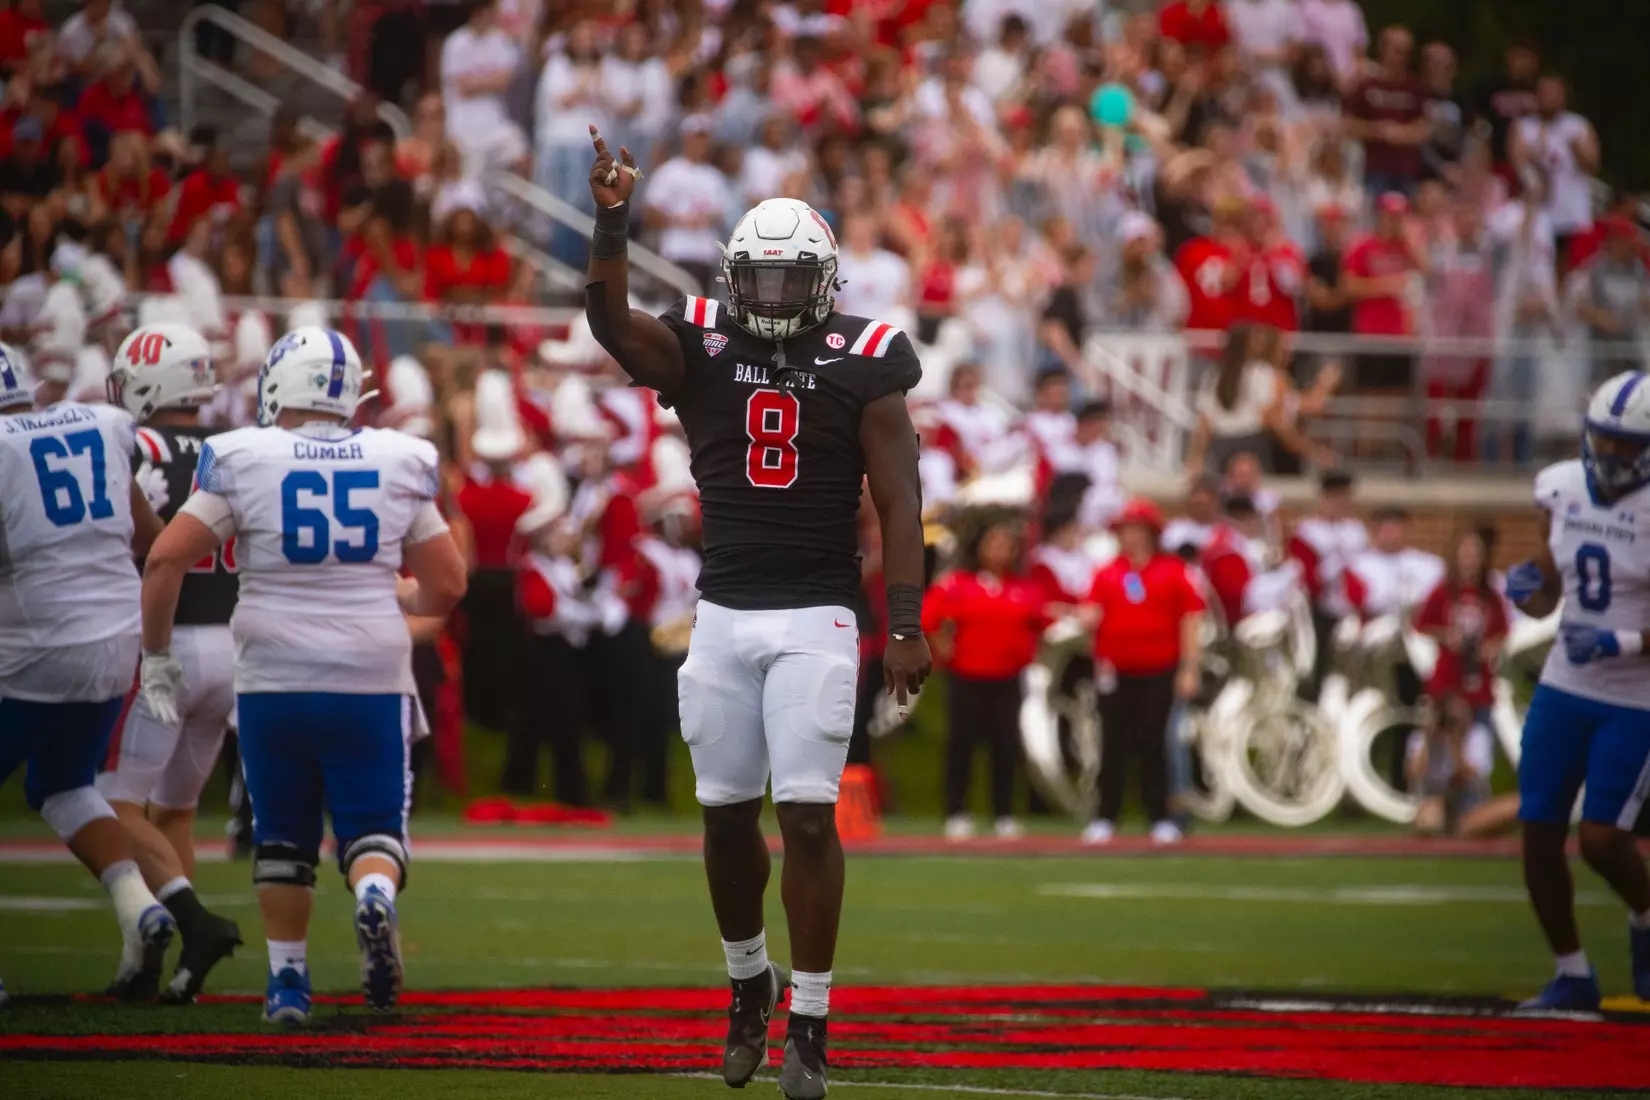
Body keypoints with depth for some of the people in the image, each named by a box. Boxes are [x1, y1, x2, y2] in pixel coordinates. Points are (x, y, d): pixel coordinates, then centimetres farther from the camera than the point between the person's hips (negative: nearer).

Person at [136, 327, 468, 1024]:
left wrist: (156, 656, 5)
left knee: (282, 837, 16)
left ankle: (287, 980, 16)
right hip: (372, 684, 0)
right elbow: (446, 586, 6)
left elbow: (166, 558, -8)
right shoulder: (400, 463, 2)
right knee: (373, 830, 7)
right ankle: (375, 897, -25)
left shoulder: (241, 460, -4)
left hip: (273, 684, 0)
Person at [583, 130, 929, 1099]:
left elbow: (899, 501, -4)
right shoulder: (698, 348, 3)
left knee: (809, 815, -8)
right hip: (724, 613, 3)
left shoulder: (863, 363, -2)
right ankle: (749, 979, 32)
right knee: (728, 812, 8)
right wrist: (613, 225, -35)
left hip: (817, 618, -3)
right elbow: (613, 324, -18)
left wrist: (906, 624, -11)